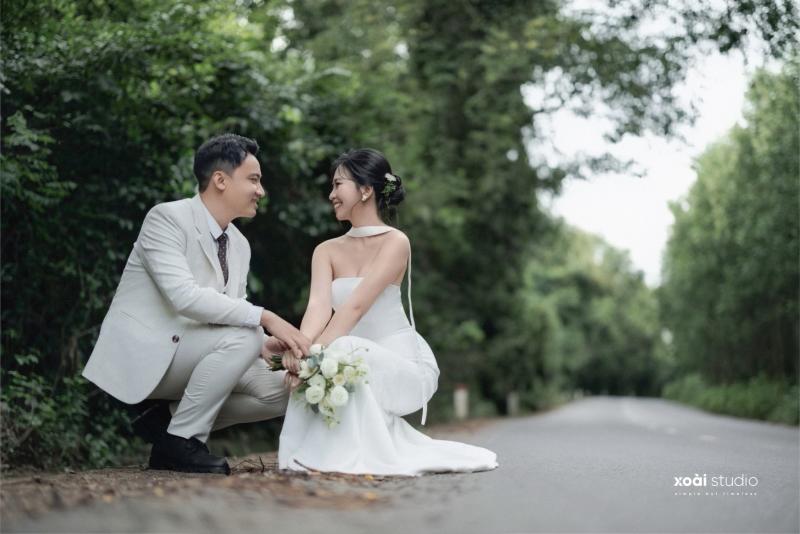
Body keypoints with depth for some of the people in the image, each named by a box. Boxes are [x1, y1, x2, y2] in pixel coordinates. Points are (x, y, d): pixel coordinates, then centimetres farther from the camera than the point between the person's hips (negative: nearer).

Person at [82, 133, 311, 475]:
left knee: (285, 388, -4)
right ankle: (180, 439, -13)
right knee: (243, 336, -28)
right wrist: (265, 319, -31)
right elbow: (184, 296, -28)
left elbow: (234, 313, 9)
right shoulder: (166, 219, -14)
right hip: (142, 356, -8)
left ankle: (169, 417, 4)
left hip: (187, 355, 8)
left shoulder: (239, 246, 10)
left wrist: (273, 344, -13)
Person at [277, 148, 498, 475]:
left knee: (342, 350, -31)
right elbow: (319, 305, -12)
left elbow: (356, 305, -22)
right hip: (357, 361, 5)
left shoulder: (395, 242, -9)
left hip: (405, 363, -5)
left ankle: (361, 454, -16)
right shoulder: (326, 251, 7)